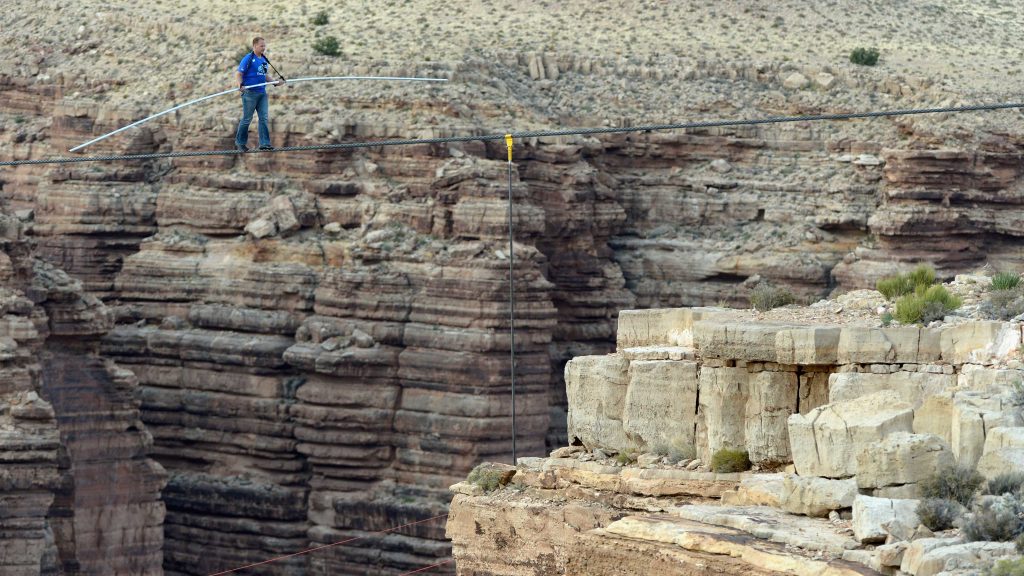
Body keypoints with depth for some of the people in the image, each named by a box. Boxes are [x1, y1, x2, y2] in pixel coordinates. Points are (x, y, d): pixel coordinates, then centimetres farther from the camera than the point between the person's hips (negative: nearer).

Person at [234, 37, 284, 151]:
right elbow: (238, 73, -12)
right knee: (247, 119, 1)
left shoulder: (264, 59, 13)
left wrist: (274, 82, 15)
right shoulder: (248, 59, -9)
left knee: (264, 118, 0)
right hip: (250, 93, -7)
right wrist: (239, 84, -28)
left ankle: (264, 143, 0)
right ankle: (240, 142, 13)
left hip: (262, 92, 7)